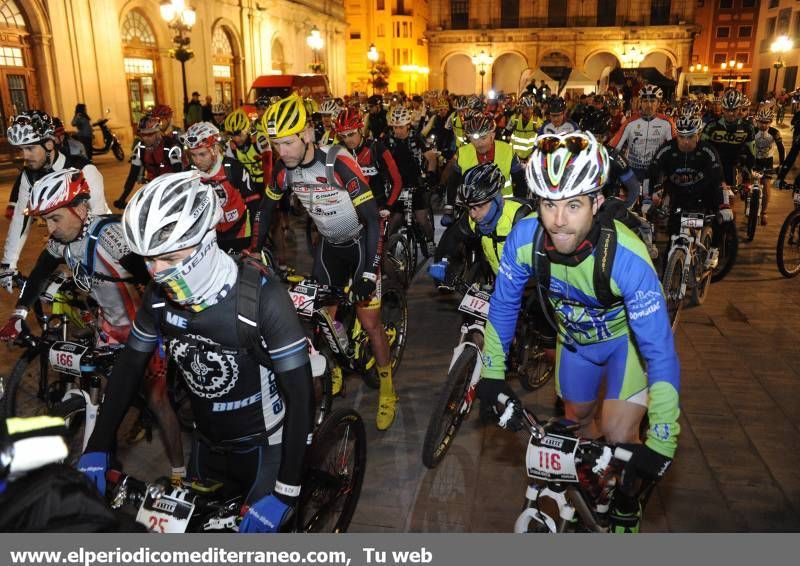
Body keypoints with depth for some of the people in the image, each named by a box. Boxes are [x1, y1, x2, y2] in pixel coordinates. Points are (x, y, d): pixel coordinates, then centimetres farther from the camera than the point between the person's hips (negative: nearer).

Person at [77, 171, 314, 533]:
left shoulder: (260, 297, -28)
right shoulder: (158, 296, -12)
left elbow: (301, 395, -25)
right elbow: (129, 367, 3)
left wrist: (285, 492, -26)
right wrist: (97, 447, -2)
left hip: (262, 446, -5)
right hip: (207, 443, 5)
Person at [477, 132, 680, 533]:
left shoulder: (626, 257, -39)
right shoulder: (525, 236, -30)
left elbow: (661, 354, -34)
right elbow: (503, 304, -12)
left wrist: (660, 446, -36)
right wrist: (492, 374, -14)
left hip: (628, 337, -3)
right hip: (575, 337, 4)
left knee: (619, 437, -13)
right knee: (577, 417, 19)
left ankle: (626, 505, 21)